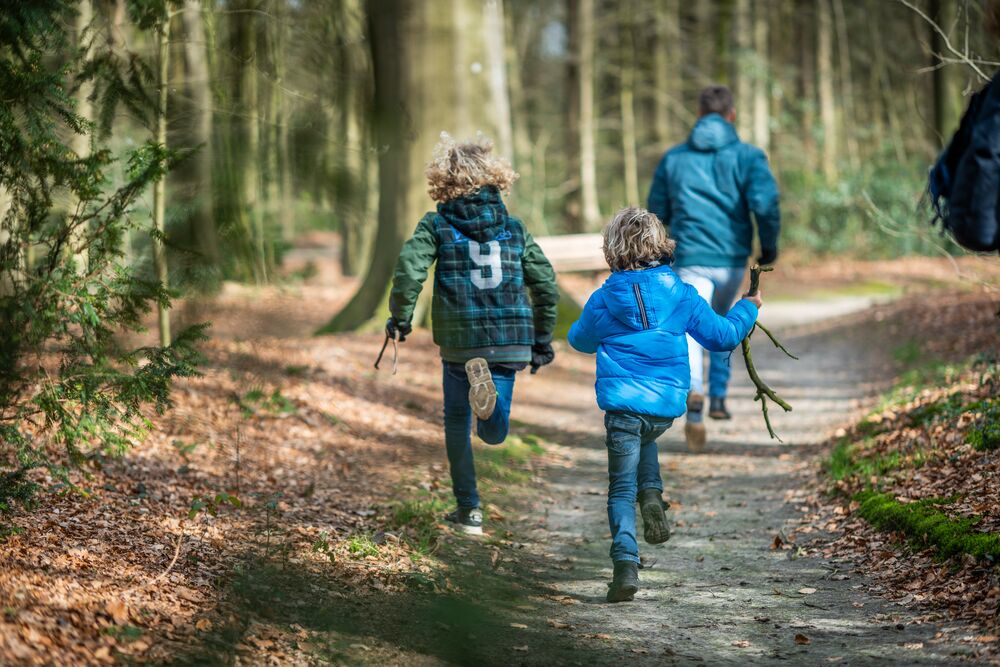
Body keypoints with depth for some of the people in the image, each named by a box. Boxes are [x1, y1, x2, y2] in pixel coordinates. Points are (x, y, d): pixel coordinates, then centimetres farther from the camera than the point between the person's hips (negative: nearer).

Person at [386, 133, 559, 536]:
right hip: (509, 340, 1)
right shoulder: (514, 227, 8)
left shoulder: (437, 224, 0)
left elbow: (409, 269, -15)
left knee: (457, 423, 18)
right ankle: (488, 388, -28)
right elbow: (545, 283, 6)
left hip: (459, 340, -1)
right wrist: (543, 338, 16)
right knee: (494, 434, 4)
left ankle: (469, 509, 12)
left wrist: (400, 317, 0)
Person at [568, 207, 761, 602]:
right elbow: (723, 335, 8)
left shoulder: (603, 301, -2)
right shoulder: (681, 295, 0)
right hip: (667, 406, 2)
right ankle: (652, 495, 9)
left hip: (623, 403, -2)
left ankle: (626, 564, -12)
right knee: (644, 441, 35)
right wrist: (748, 309, 27)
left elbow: (580, 340, 17)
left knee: (621, 488, 4)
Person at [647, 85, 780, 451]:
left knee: (690, 333, -10)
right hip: (732, 257, 1)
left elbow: (657, 212, 12)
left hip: (690, 259, -1)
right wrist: (769, 246, 0)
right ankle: (718, 396, 26)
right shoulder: (747, 156, -1)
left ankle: (693, 391, -37)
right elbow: (765, 203, -15)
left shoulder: (674, 158, 7)